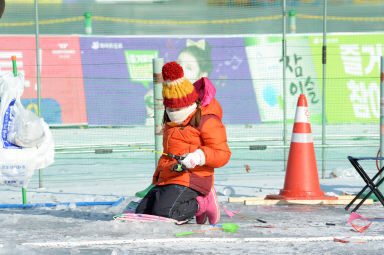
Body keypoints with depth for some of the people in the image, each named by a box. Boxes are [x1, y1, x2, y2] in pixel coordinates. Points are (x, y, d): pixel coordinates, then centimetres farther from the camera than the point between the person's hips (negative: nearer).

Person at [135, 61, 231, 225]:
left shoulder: (206, 121, -7)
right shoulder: (172, 122, 21)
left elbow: (222, 154, -13)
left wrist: (199, 156, -30)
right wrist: (157, 178, 28)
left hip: (189, 180, -10)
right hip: (165, 180, 10)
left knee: (163, 214, -29)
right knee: (141, 214, -2)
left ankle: (203, 204, -5)